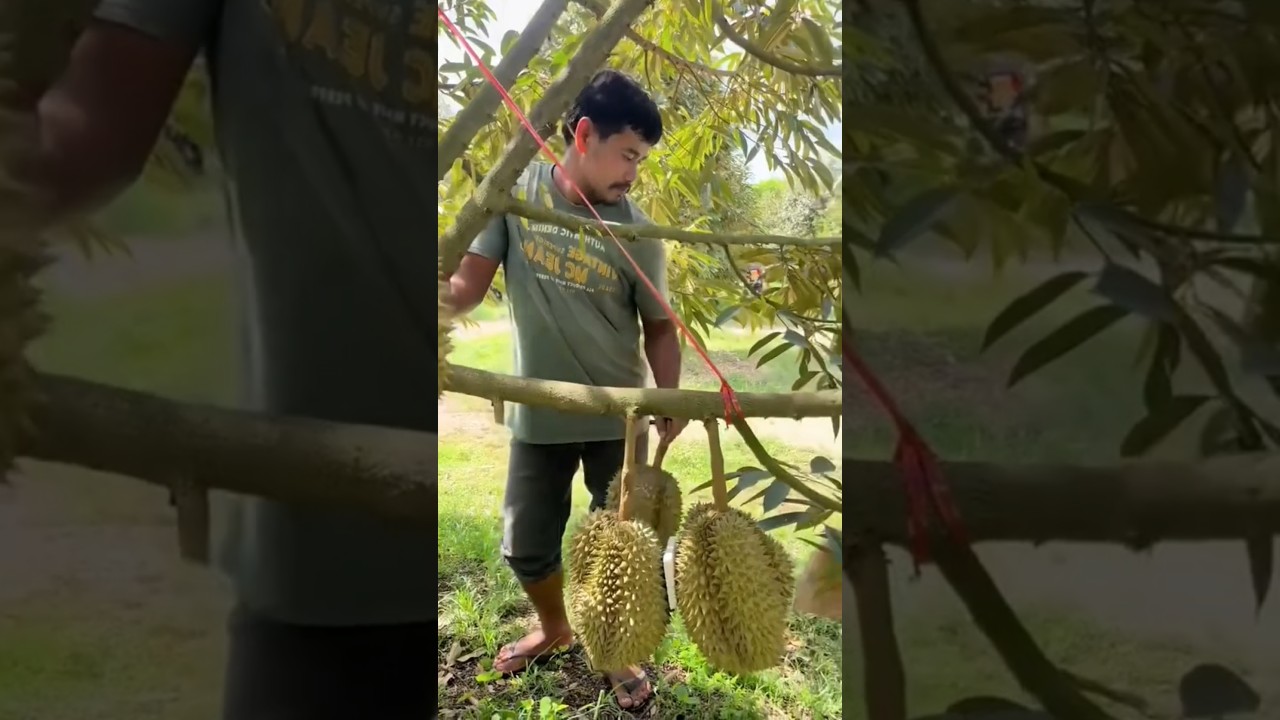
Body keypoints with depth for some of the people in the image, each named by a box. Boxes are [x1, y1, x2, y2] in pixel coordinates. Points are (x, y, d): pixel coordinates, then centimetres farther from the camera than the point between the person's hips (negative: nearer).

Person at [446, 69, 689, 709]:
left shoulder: (635, 232, -10)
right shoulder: (515, 190, -7)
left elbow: (658, 325, -2)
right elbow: (467, 284, -8)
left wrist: (669, 399, -17)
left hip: (618, 420, -1)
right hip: (539, 416, 1)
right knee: (524, 547, 14)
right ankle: (554, 629, 46)